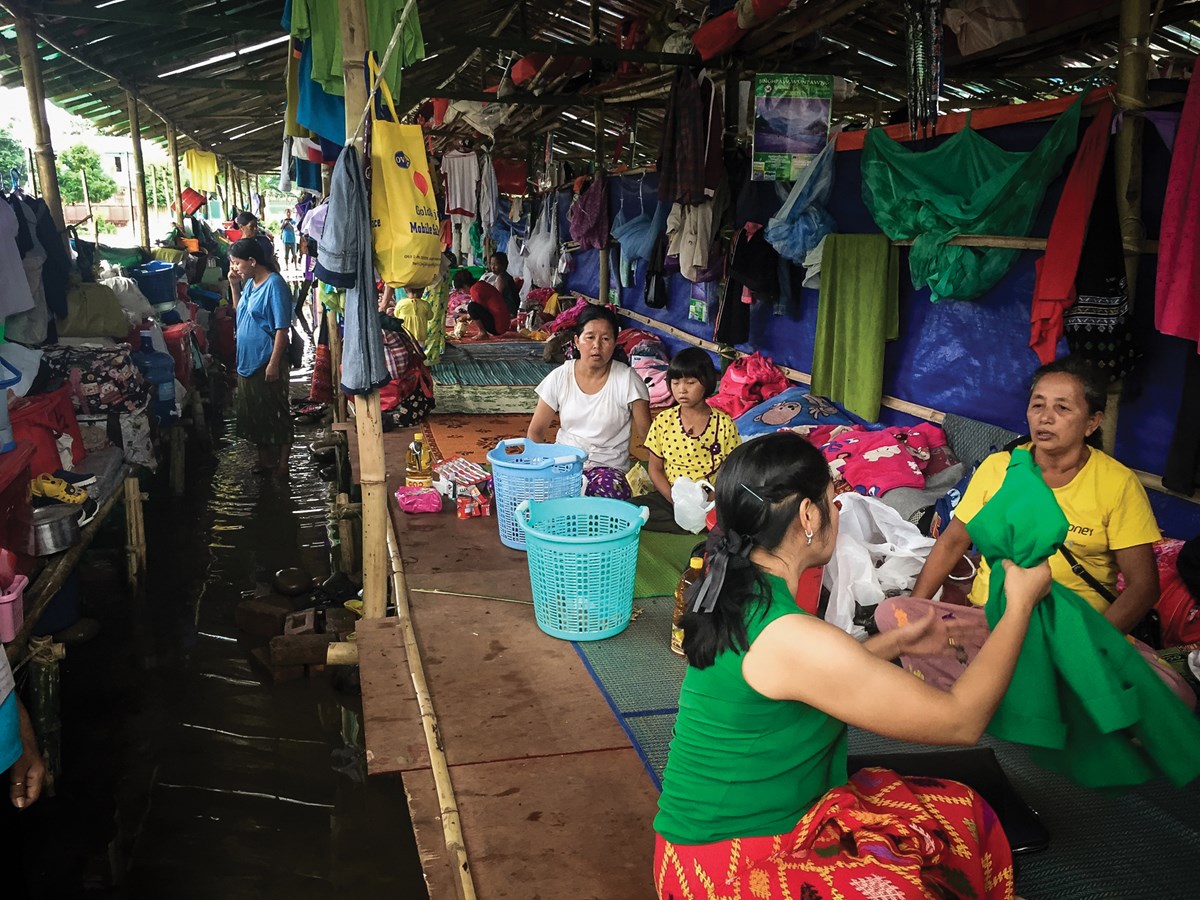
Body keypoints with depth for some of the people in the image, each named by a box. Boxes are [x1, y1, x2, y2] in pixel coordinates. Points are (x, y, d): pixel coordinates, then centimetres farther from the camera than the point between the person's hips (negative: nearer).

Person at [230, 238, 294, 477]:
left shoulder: (274, 285, -17)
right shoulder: (250, 283, 9)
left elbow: (282, 328, -21)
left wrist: (274, 363, -22)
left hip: (267, 361, -9)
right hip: (247, 360, 9)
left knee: (277, 411, 2)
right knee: (254, 411, 16)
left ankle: (282, 462, 13)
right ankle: (265, 458, 28)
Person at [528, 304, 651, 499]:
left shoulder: (627, 380, -7)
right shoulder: (560, 377, 2)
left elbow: (646, 436, -4)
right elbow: (536, 432, 7)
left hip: (607, 467, -2)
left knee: (612, 490, -39)